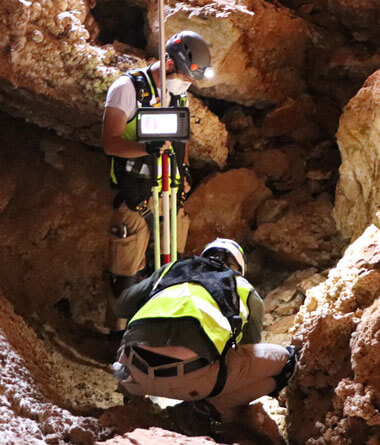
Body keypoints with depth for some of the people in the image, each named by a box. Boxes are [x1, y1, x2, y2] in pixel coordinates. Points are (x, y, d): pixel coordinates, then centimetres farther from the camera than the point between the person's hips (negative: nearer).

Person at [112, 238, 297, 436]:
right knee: (283, 360, 15)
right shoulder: (246, 291, 28)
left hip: (135, 372, 5)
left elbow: (122, 305, 34)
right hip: (189, 375, -5)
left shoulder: (171, 269, 33)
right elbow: (248, 351, 40)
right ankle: (207, 408, 1)